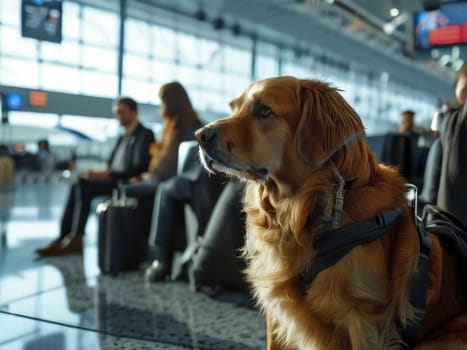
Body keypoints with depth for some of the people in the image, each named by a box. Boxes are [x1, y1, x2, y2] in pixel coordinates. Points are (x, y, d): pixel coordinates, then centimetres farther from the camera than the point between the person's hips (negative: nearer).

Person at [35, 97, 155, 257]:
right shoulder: (122, 138, 24)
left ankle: (75, 239, -22)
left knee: (83, 186, -24)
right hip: (113, 180, 8)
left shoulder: (145, 135, -4)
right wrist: (100, 173, -4)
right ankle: (64, 238, -20)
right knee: (78, 186, -15)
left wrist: (108, 174, -24)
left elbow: (140, 167, -18)